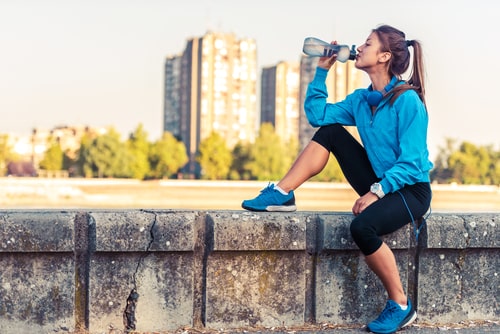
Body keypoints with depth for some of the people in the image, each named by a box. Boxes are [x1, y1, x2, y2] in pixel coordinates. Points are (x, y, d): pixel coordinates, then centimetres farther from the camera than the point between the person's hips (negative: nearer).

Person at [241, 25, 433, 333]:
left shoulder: (408, 100, -19)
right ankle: (282, 195, -3)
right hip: (380, 184, 7)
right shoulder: (361, 99, 5)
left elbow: (412, 163, -23)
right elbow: (317, 115, 1)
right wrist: (322, 71, 0)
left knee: (362, 226, -36)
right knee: (330, 132, -2)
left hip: (411, 189, -7)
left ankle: (401, 307, -17)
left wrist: (376, 192, -29)